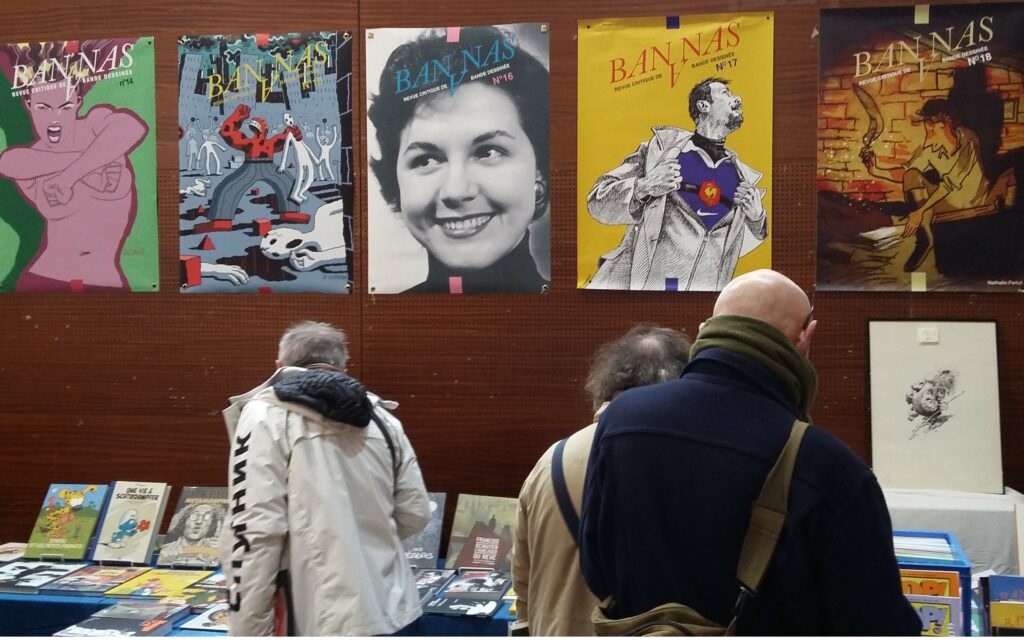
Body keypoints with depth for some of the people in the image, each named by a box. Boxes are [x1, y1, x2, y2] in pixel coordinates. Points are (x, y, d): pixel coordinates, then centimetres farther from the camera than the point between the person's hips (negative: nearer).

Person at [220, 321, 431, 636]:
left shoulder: (267, 416, -8)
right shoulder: (382, 419, 9)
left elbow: (254, 532, -15)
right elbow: (415, 515, 11)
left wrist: (247, 633, -10)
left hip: (318, 621, -6)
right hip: (386, 609, 6)